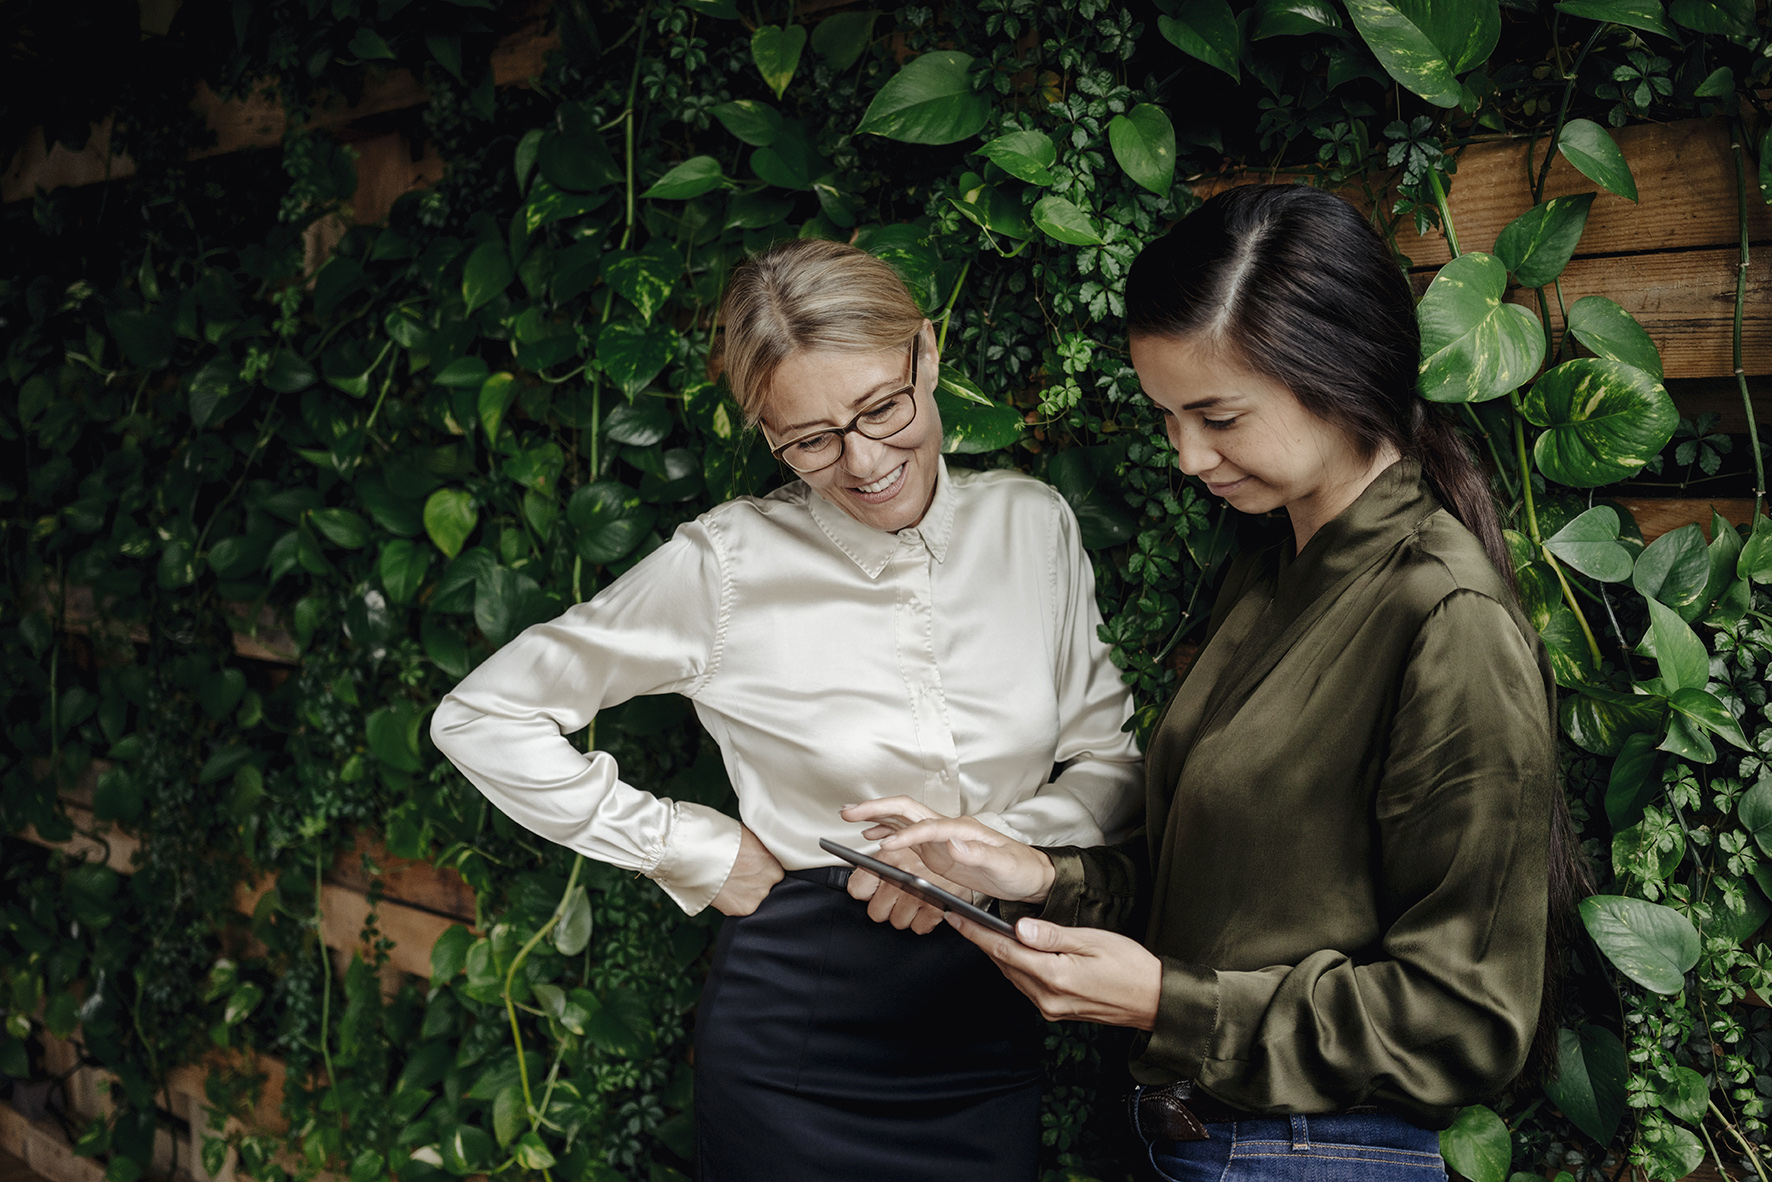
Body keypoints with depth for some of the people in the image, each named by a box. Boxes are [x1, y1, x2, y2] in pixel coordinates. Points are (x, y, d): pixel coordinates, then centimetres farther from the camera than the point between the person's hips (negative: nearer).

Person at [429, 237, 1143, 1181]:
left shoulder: (1033, 525, -3)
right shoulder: (728, 565, -13)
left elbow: (1111, 766, 5)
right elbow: (481, 718, -8)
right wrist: (693, 850, -9)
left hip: (991, 1030, 3)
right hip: (797, 1049, -3)